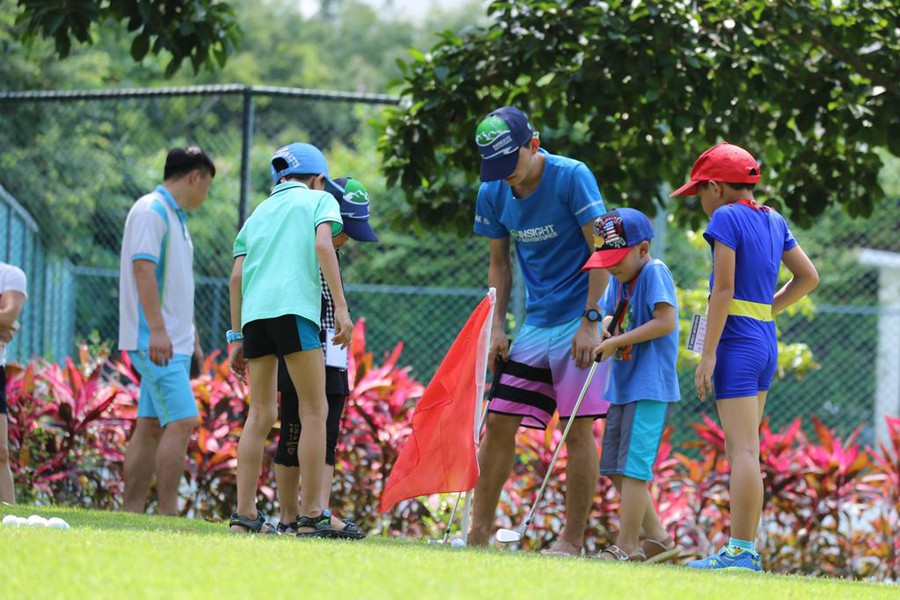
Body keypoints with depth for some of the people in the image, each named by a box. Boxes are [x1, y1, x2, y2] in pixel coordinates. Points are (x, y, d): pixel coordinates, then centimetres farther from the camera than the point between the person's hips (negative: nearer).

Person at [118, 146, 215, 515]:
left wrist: (192, 336, 27)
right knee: (182, 420, -16)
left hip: (173, 342, 10)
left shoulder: (176, 217, 21)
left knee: (151, 427, 7)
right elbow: (143, 268, -19)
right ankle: (167, 514, -17)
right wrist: (157, 329, -26)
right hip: (156, 342, -10)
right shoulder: (151, 211, -9)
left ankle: (131, 513, 7)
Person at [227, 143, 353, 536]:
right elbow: (322, 245, -6)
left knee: (260, 414, 11)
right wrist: (341, 308, -11)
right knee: (314, 411, -2)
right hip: (294, 308, -6)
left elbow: (237, 275, 19)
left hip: (254, 312, 6)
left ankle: (245, 513, 6)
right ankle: (311, 516, -6)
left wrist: (237, 337, 20)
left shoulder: (259, 212, 27)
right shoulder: (319, 200, 13)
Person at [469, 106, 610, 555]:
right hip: (534, 326, 6)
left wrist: (590, 321, -17)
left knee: (578, 430, -7)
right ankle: (478, 532, 8)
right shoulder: (493, 193, 2)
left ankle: (572, 540, -3)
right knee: (499, 422, 2)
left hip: (578, 322, -6)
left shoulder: (571, 178, -14)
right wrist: (496, 327, 5)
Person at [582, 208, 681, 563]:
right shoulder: (618, 280, 11)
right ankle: (656, 538, 19)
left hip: (650, 387, -10)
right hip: (622, 386, 10)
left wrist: (618, 341, -20)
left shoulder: (654, 273, -13)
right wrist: (606, 328, -2)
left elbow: (666, 321, -22)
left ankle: (627, 547, -9)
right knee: (614, 467, 12)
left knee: (632, 465, -12)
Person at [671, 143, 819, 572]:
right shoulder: (774, 221, 13)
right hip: (767, 341, 8)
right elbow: (808, 277, 19)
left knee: (743, 449, -11)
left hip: (737, 340, -8)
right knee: (741, 450, 14)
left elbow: (723, 290, -15)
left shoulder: (726, 217, -10)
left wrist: (708, 355, -15)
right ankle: (746, 549, 15)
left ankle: (741, 552, -13)